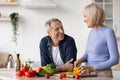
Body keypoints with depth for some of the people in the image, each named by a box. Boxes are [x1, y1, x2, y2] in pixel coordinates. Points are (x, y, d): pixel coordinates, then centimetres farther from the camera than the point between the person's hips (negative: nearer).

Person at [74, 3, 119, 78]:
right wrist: (80, 60, -2)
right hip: (89, 74, 6)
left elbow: (114, 59, -14)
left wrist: (92, 68, -19)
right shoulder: (92, 32, 10)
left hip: (102, 74, -6)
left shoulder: (108, 32, -10)